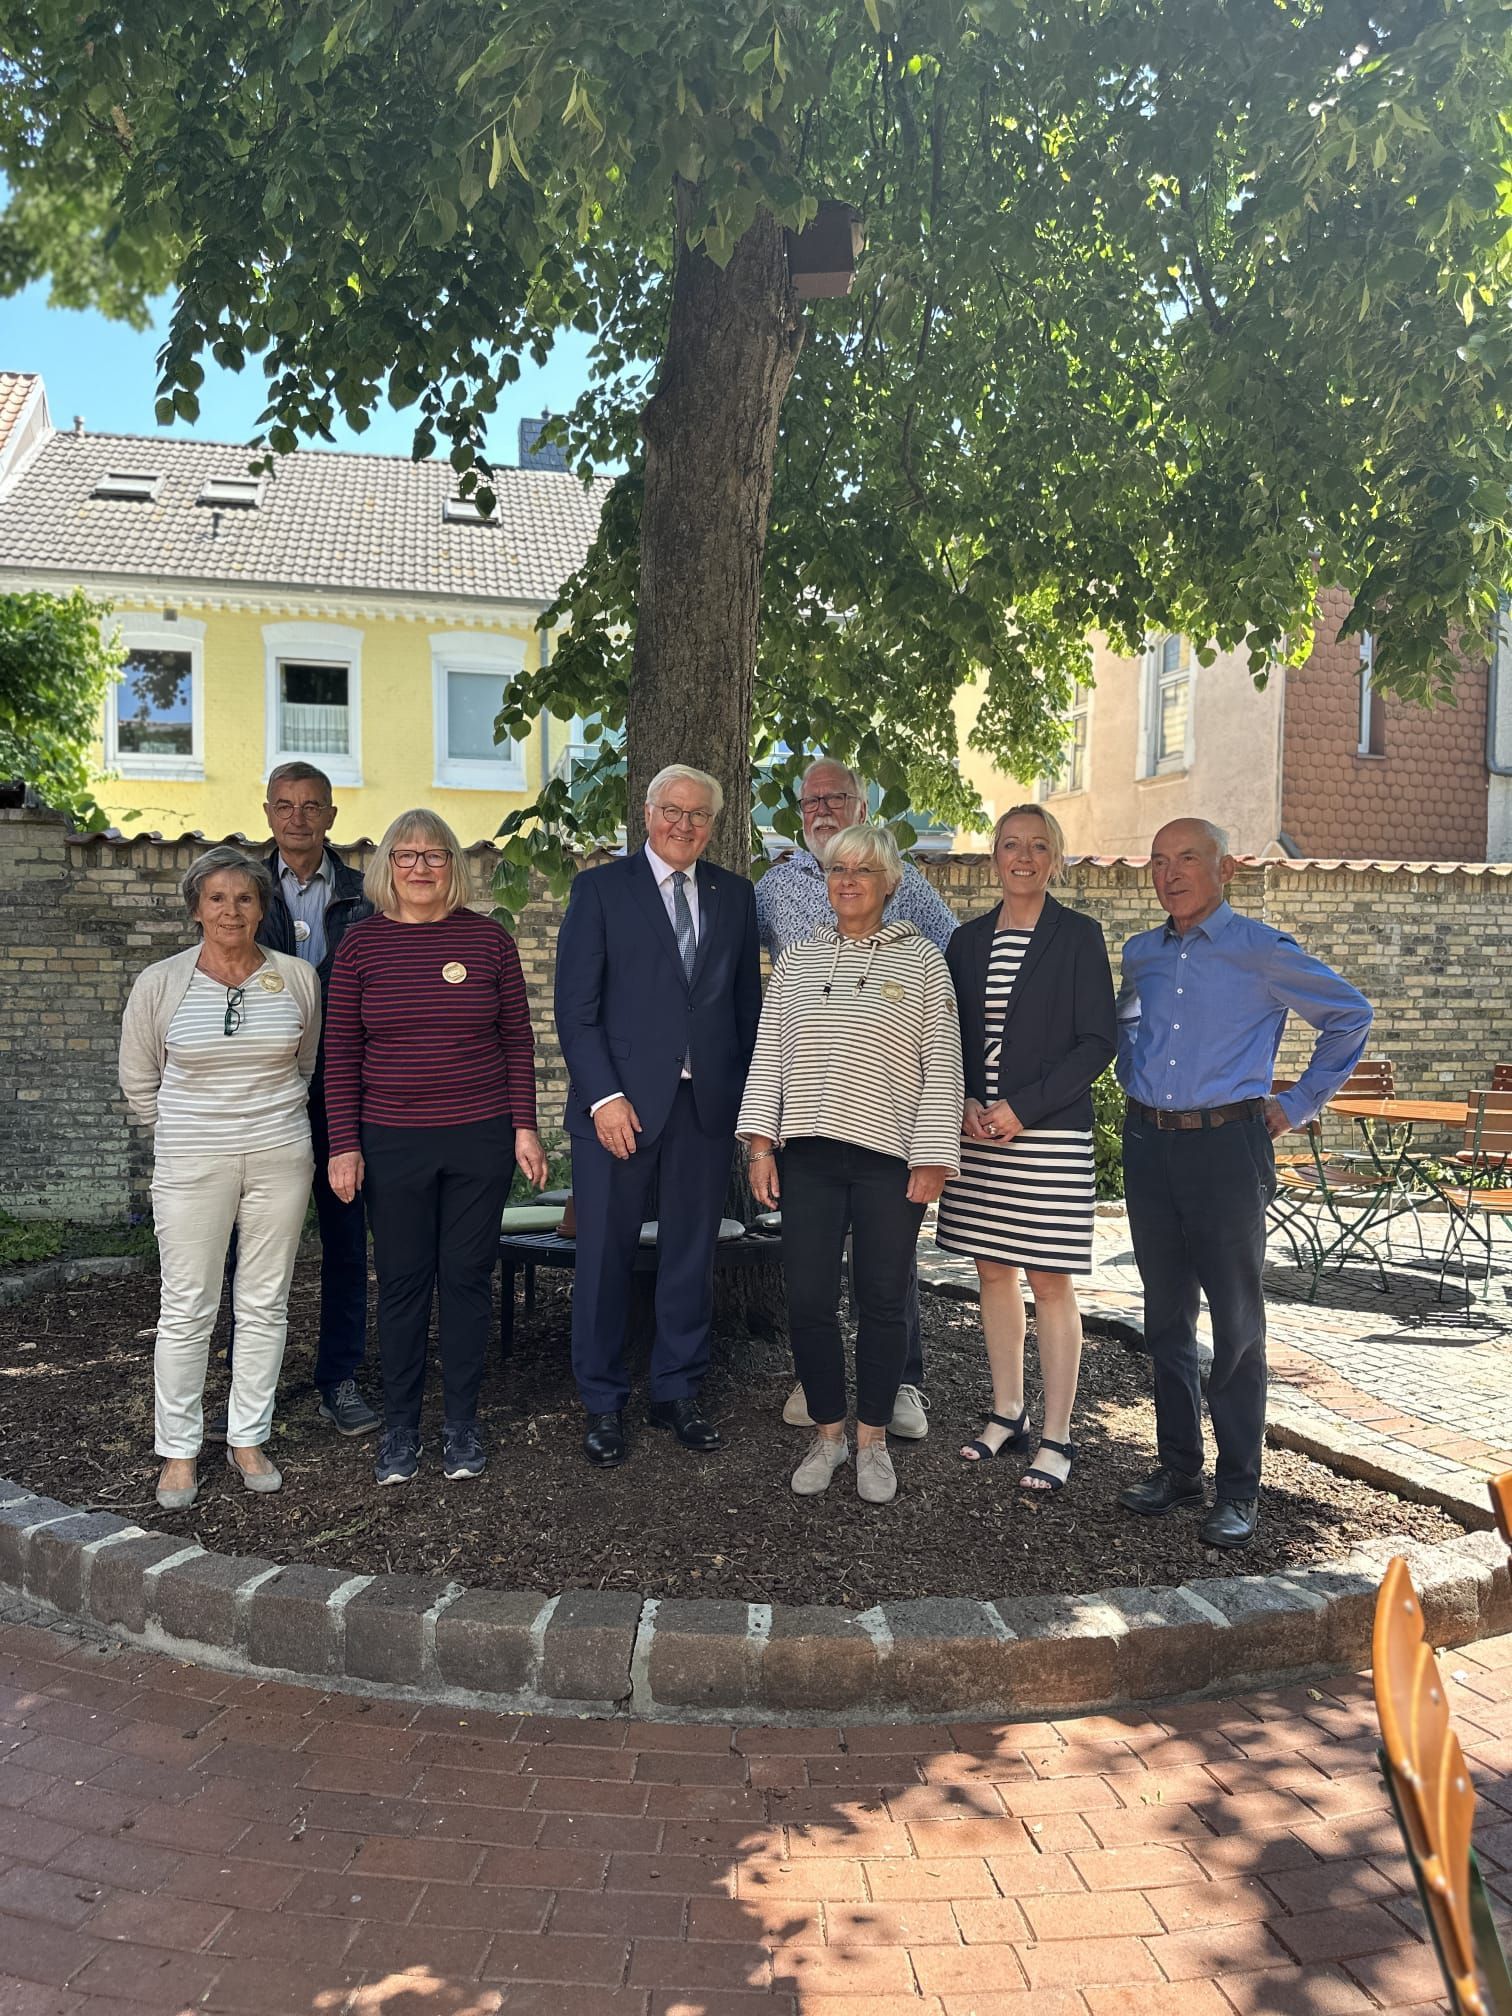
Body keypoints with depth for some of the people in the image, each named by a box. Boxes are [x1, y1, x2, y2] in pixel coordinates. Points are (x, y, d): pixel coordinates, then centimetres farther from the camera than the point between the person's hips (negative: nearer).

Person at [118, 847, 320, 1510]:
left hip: (280, 1157, 2)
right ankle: (178, 1451, 17)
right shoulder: (160, 983, -4)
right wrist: (186, 1130, 11)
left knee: (265, 1305, 8)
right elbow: (138, 1078, 9)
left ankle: (249, 1439, 23)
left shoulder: (297, 979, 0)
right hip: (191, 1165, -1)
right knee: (187, 1309, 3)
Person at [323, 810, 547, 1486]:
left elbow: (518, 1041, 4)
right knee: (402, 1282, 7)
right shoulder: (361, 943, 1)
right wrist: (344, 1146, -3)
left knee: (468, 1277, 8)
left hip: (481, 1138, 0)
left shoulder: (488, 940, 1)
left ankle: (462, 1421, 22)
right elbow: (341, 1054, 1)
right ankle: (400, 1425, 22)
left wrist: (524, 1127, -1)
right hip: (392, 1144, 0)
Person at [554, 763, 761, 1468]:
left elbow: (748, 1002, 12)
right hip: (619, 1103, -3)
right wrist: (604, 1096, -13)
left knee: (692, 1255, 11)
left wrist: (746, 1096, 5)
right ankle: (603, 1403, 20)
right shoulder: (601, 888, 0)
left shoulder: (735, 895, 11)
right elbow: (575, 1007, -5)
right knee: (605, 1256, 5)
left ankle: (677, 1392, 26)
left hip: (708, 1104, 3)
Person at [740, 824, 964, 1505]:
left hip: (890, 1157, -2)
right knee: (807, 1300, 3)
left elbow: (943, 1066, 0)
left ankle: (873, 1440, 22)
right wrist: (760, 1144, 2)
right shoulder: (796, 960, 12)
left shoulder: (922, 961, 3)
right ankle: (827, 1433, 22)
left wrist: (932, 1159, -6)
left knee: (883, 1302, 5)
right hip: (808, 1155, 2)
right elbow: (768, 1055, 10)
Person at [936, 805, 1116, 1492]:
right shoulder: (967, 940, 10)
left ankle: (1056, 1438, 8)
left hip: (1048, 1134, -5)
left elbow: (1097, 1041, -8)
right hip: (978, 1129, 5)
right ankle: (1007, 1414, 26)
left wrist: (1022, 1108, -14)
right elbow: (951, 1038, 13)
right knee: (992, 1271, 11)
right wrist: (966, 1104, -5)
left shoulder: (1078, 936, -3)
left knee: (1050, 1280, -2)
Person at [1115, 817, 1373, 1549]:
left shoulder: (1262, 952, -7)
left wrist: (1299, 1104, 1)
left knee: (1236, 1322, 1)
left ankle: (1238, 1487, 10)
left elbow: (1350, 1015, 1)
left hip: (1227, 1145, -5)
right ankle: (1179, 1465, 23)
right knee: (1166, 1316, 11)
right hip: (1149, 1145, 5)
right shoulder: (1140, 954, 9)